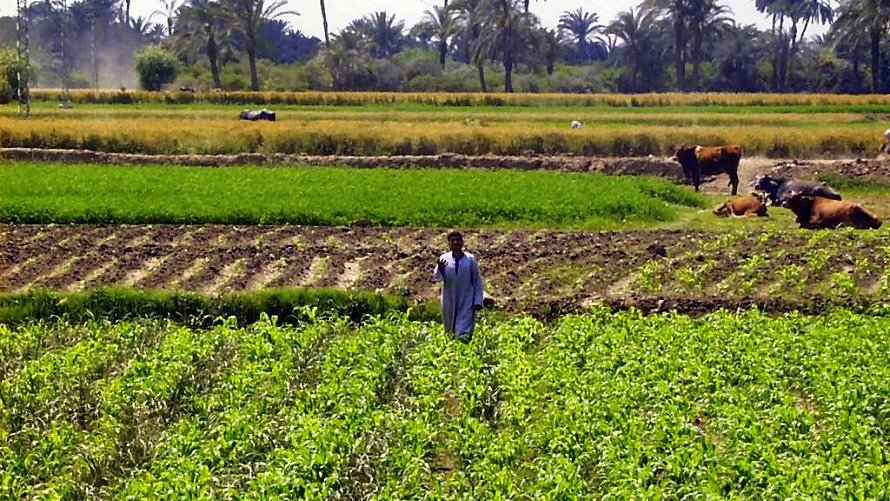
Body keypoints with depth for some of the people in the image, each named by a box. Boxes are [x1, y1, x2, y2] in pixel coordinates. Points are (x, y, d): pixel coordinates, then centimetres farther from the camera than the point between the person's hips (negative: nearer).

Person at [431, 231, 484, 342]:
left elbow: (477, 281, 2)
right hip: (450, 301, 2)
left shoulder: (470, 259, -3)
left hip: (466, 302, -2)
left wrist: (478, 301, -2)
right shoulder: (444, 258, 0)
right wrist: (439, 269, -26)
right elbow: (435, 278, -4)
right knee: (450, 328, 15)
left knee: (464, 334, -10)